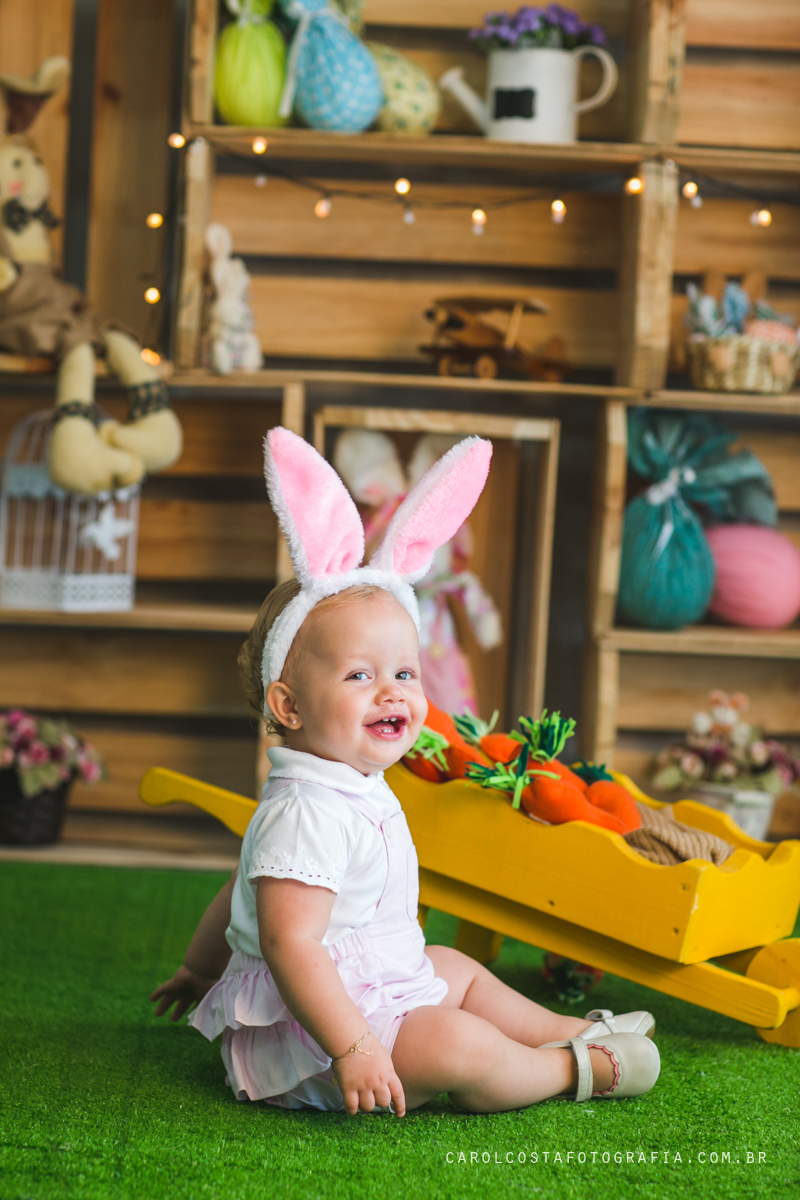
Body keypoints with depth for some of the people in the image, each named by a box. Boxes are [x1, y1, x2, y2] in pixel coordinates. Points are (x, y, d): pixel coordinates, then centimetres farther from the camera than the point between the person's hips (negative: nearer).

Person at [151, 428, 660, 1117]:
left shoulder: (353, 790, 10)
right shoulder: (307, 813, -26)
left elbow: (242, 890, 21)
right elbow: (288, 942, -33)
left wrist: (201, 969, 33)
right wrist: (352, 1049, -37)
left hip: (371, 1000, 11)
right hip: (310, 1037, -11)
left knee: (458, 969, 25)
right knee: (454, 1044, -26)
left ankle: (577, 1030, 39)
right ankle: (575, 1069, -5)